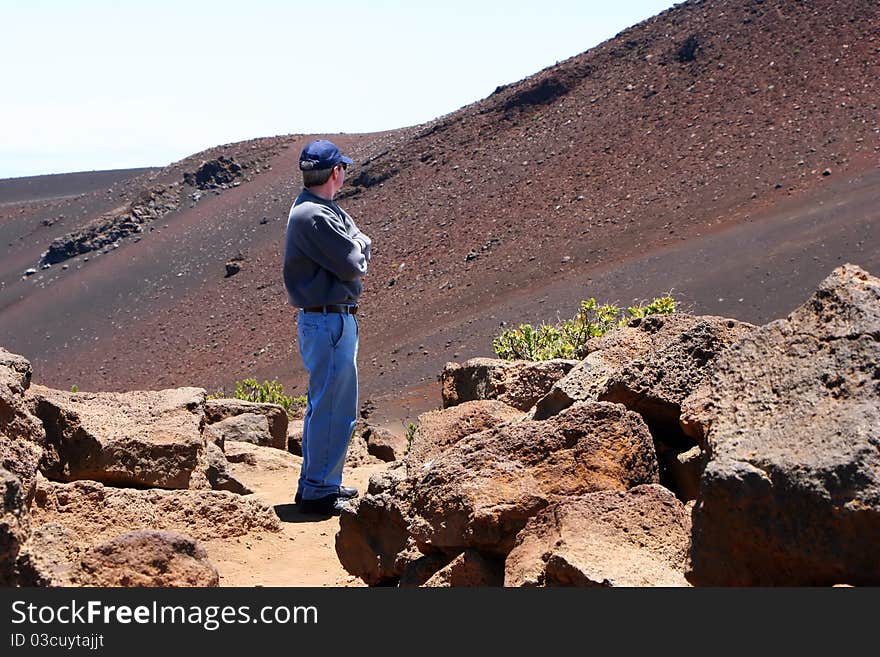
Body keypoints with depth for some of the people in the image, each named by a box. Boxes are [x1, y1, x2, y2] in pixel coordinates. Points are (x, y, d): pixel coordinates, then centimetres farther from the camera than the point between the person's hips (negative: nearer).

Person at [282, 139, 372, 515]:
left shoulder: (327, 210, 15)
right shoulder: (314, 216, -19)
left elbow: (363, 245, 12)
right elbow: (352, 265, -19)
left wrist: (353, 251, -7)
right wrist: (355, 253, 0)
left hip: (328, 320, 11)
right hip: (329, 322, -11)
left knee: (323, 405, 18)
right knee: (335, 409, -7)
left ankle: (314, 483, 29)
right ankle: (319, 492, -1)